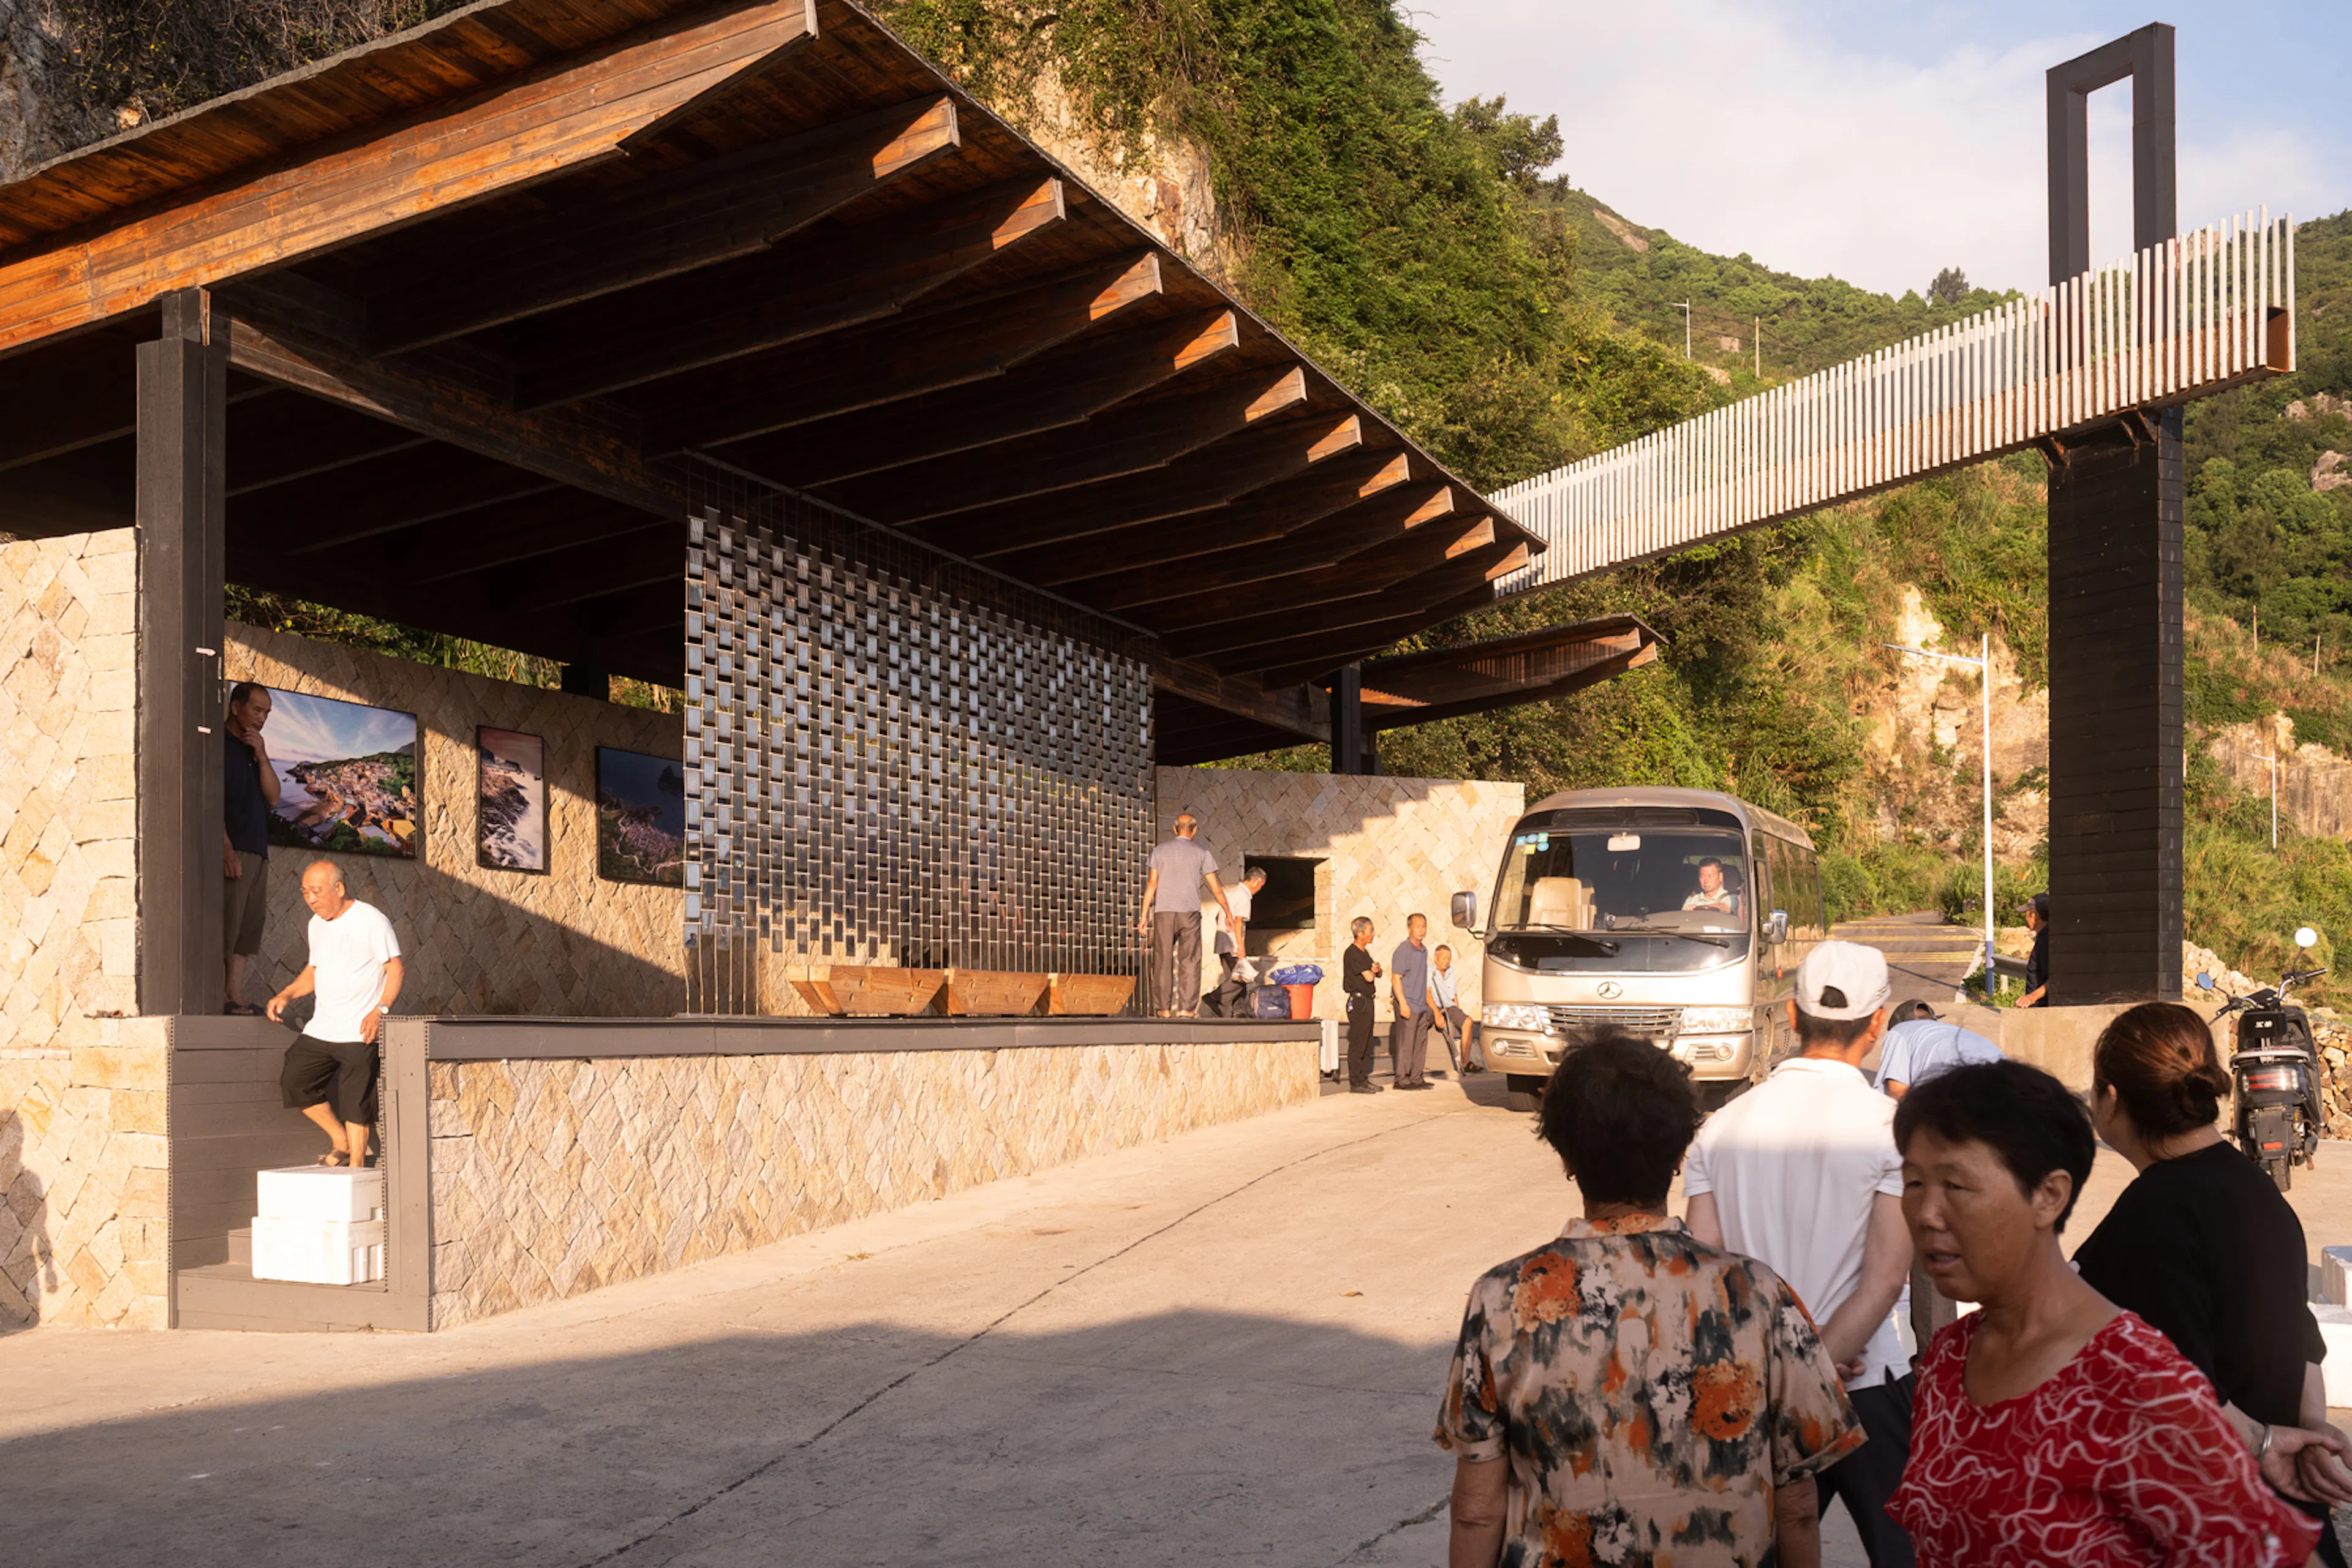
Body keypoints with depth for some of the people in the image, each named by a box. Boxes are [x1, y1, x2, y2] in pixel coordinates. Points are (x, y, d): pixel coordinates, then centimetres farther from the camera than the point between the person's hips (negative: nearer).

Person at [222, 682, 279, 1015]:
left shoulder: (253, 750, 21)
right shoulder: (218, 744, -2)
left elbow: (273, 798, 11)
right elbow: (212, 799, -11)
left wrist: (262, 756, -1)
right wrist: (226, 847, -18)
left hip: (257, 850, 8)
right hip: (230, 850, -8)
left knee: (248, 926, 5)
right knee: (224, 925, -10)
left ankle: (235, 997, 5)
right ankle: (219, 999, -11)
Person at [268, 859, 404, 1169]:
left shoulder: (371, 920, -9)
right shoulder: (317, 924, 13)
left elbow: (395, 969, -11)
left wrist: (380, 1010, -23)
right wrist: (286, 995, 7)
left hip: (360, 1032, -7)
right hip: (321, 1028, 8)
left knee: (355, 1100, -6)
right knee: (293, 1082, 3)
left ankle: (357, 1163, 5)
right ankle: (341, 1140, 18)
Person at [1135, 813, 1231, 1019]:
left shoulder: (1160, 851, 7)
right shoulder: (1201, 853, 4)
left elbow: (1152, 884, 1)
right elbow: (1216, 887, 5)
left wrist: (1144, 915, 3)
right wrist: (1228, 913, 16)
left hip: (1163, 912, 1)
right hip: (1189, 912, -1)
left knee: (1163, 961, 3)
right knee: (1189, 961, 1)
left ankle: (1164, 1008, 1)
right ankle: (1188, 1008, -6)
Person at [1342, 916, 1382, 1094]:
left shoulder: (1364, 952, 17)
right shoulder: (1352, 953, -14)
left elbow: (1378, 974, 16)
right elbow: (1368, 977, -19)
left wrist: (1376, 968, -7)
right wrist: (1371, 971, 4)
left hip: (1367, 1001, 10)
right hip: (1358, 1001, -10)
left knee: (1367, 1044, 13)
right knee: (1358, 1044, -7)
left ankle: (1364, 1079, 18)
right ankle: (1356, 1083, -5)